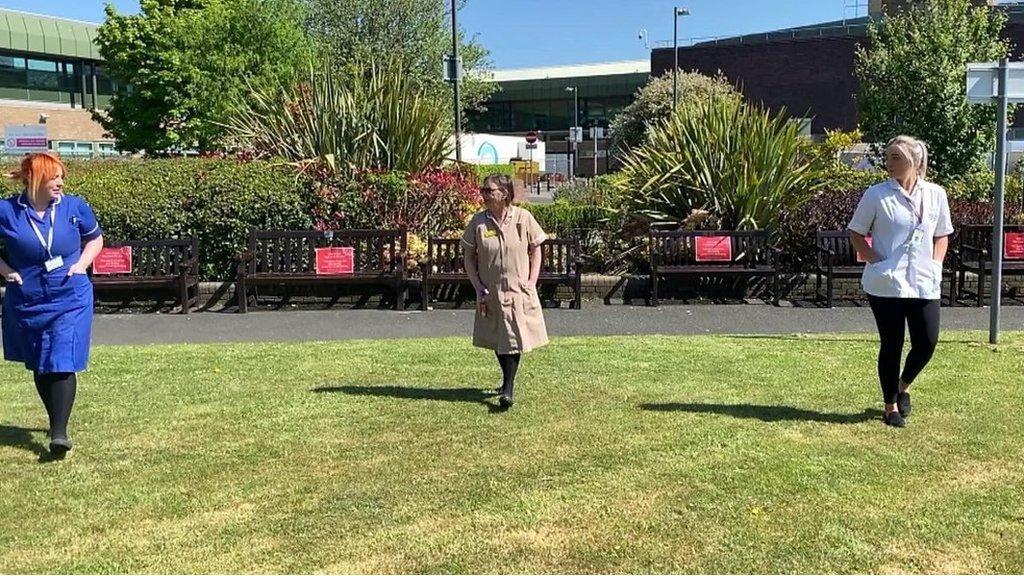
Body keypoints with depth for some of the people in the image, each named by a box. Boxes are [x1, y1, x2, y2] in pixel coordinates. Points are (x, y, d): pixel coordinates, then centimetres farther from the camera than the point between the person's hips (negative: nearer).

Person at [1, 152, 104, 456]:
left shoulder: (75, 207, -2)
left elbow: (95, 239, 14)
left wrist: (81, 265, -1)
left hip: (70, 300, -2)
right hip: (26, 303, 2)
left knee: (62, 365, -11)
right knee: (39, 367, 15)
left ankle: (59, 432, -9)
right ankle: (56, 421, 33)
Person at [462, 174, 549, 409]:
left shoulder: (523, 218, -8)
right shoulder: (478, 221, -6)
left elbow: (535, 251, 2)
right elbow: (469, 257, 1)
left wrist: (531, 282, -7)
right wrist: (478, 288, -7)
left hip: (519, 291, -2)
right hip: (491, 292, 3)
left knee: (514, 338, -4)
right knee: (497, 339, 16)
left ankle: (508, 387, 2)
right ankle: (509, 381, 36)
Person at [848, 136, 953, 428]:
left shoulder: (936, 194, 4)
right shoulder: (877, 195, -4)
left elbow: (942, 235, 16)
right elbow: (856, 233, 2)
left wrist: (935, 264, 1)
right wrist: (876, 261, -10)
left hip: (924, 284, 3)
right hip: (886, 284, -3)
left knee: (926, 344, 1)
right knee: (891, 346, 5)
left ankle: (903, 387, 32)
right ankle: (891, 406, 22)